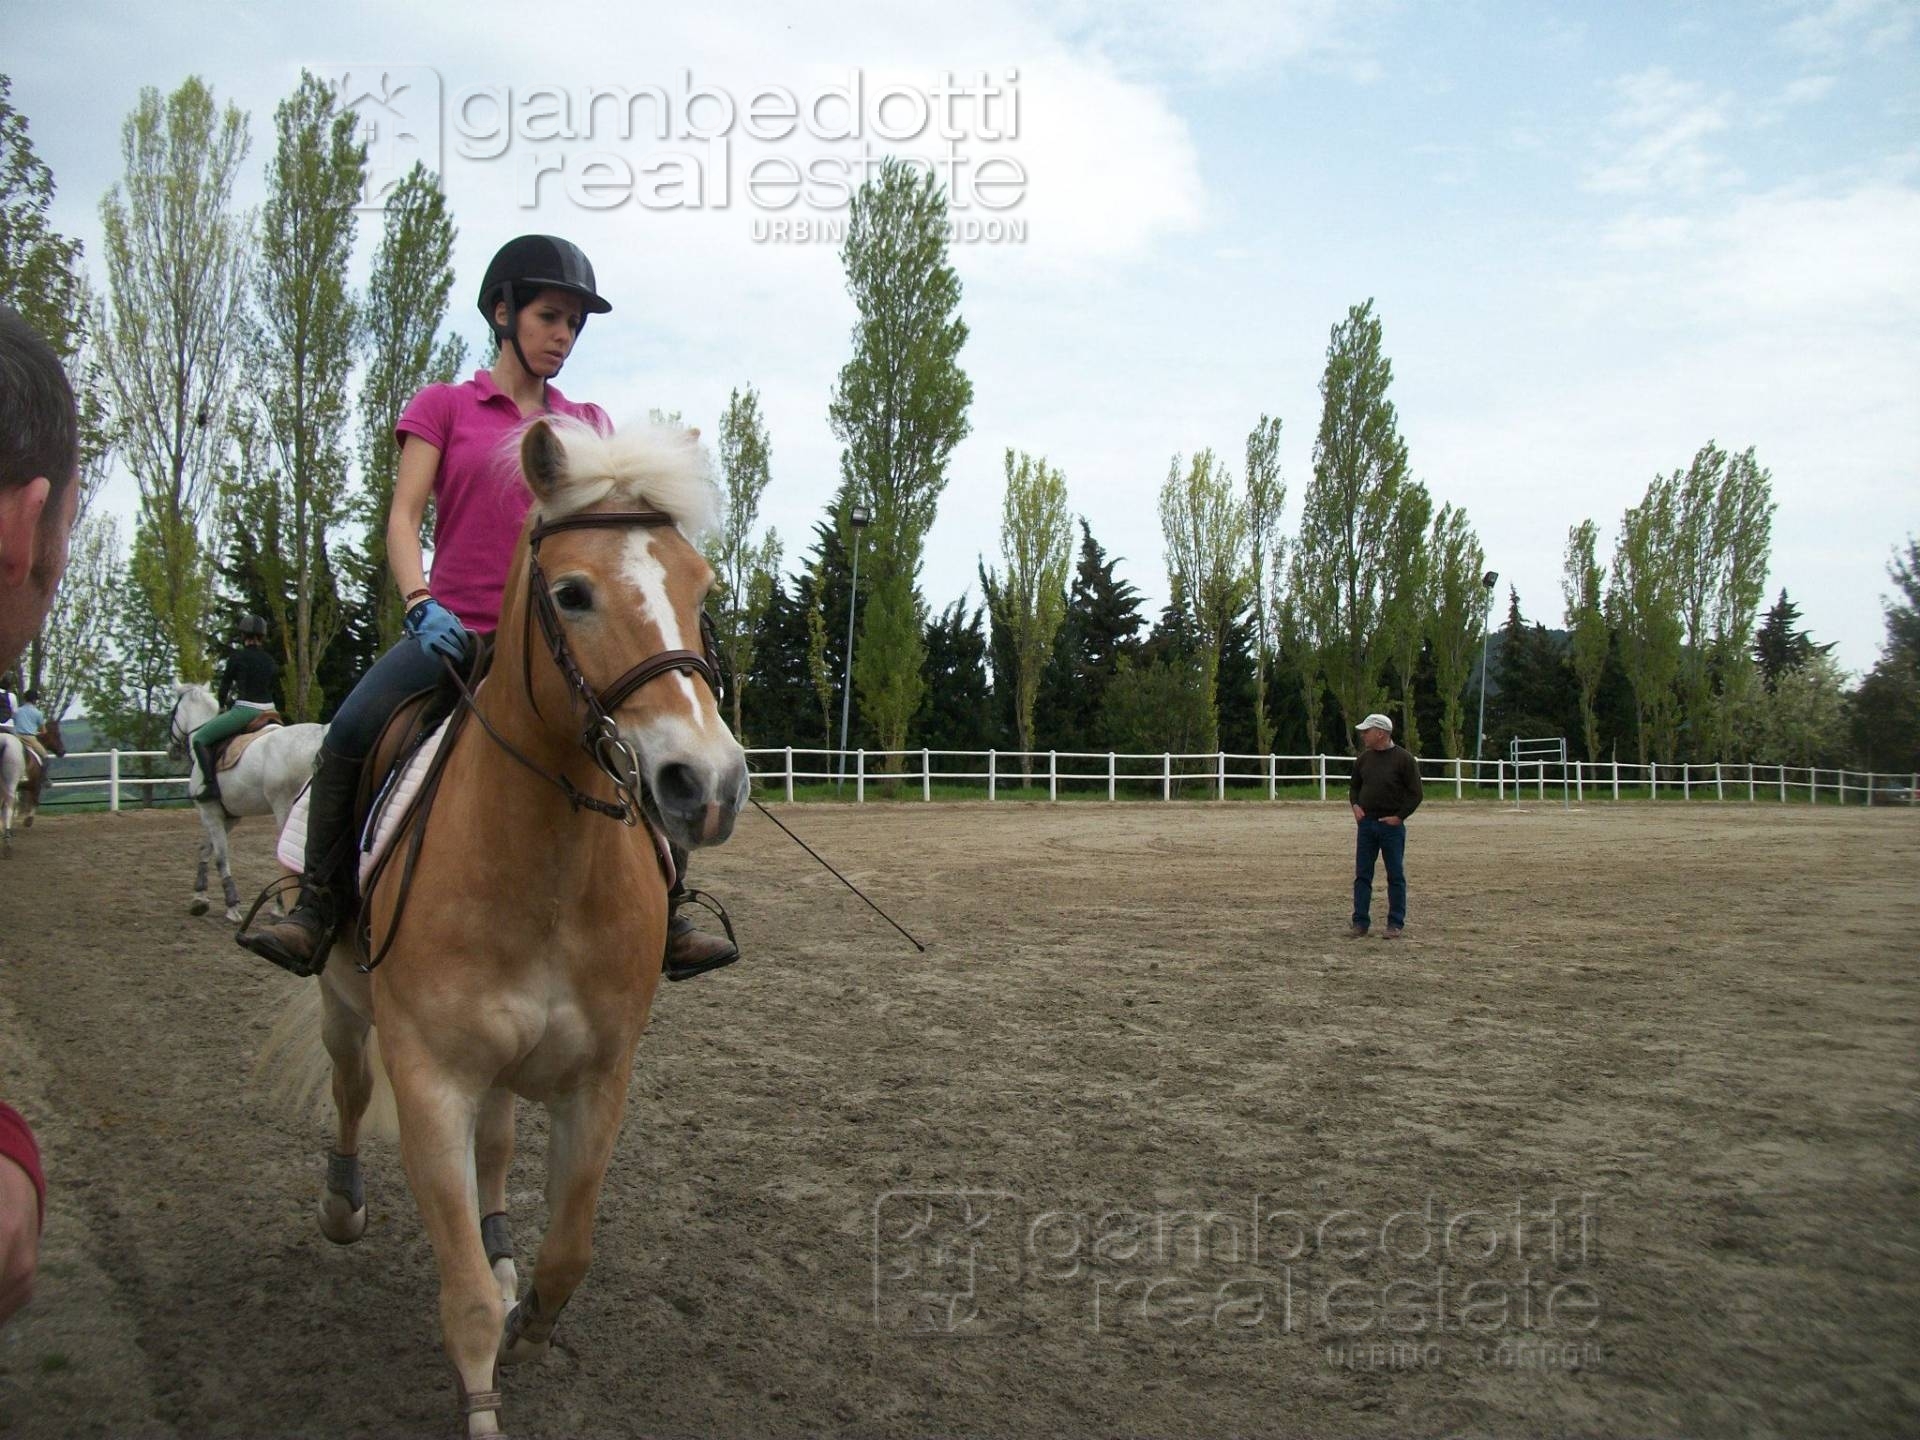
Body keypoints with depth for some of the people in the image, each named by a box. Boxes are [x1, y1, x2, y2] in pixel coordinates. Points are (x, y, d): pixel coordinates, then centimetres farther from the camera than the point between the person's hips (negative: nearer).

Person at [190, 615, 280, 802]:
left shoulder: (237, 657, -6)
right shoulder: (271, 661, 10)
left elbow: (226, 683, 3)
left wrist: (222, 706, 21)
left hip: (244, 710, -6)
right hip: (268, 711, 6)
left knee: (200, 738, 1)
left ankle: (211, 785, -12)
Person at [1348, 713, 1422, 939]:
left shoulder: (1403, 759, -8)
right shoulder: (1363, 758, 7)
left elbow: (1415, 794, -7)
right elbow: (1354, 787, 19)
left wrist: (1399, 816, -13)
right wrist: (1355, 805, 0)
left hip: (1392, 826, -5)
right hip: (1366, 824, 5)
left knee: (1396, 876, 4)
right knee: (1362, 875, 5)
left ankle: (1395, 924, 11)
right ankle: (1360, 922, 10)